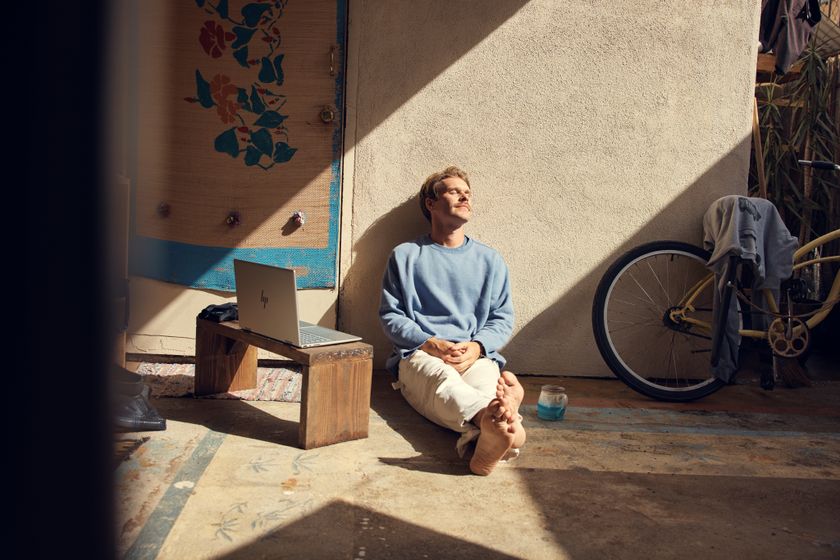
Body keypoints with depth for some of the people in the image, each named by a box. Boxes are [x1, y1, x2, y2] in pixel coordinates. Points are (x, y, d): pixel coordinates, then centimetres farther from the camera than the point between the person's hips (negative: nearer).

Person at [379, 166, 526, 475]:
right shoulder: (405, 256, 17)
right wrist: (430, 344, -10)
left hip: (477, 355, 2)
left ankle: (488, 440, -72)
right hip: (420, 354, -2)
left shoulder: (489, 260, 22)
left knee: (487, 387, -37)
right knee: (443, 380, -40)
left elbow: (503, 318, 17)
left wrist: (477, 346, -7)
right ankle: (500, 422, -73)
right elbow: (390, 315, 9)